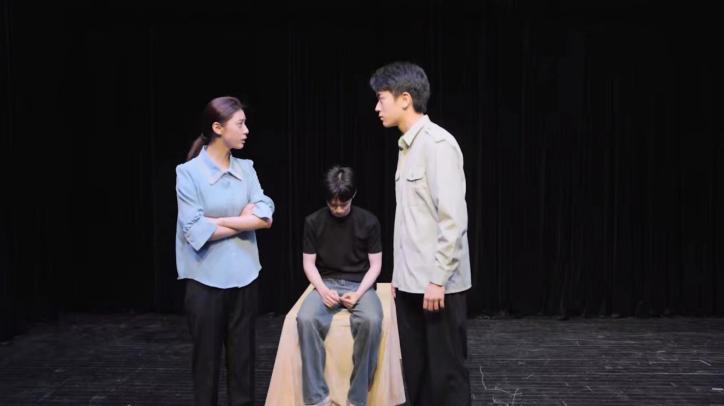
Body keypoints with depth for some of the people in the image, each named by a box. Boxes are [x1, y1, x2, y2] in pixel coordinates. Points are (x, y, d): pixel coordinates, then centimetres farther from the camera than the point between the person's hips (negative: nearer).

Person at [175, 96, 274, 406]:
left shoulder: (246, 169, 4)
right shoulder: (189, 172, -9)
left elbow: (265, 216, -6)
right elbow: (196, 231, -16)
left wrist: (218, 220, -13)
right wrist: (244, 221, -8)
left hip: (244, 276, 4)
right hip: (206, 279, -4)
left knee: (243, 357, 11)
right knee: (207, 357, 9)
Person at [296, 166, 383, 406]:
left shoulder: (368, 222, -2)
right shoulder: (313, 222, 1)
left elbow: (375, 265, 1)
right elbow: (308, 263, 4)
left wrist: (358, 293, -15)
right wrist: (323, 290, -14)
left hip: (360, 285, -1)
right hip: (326, 284, 1)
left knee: (371, 321, -35)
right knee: (305, 319, -32)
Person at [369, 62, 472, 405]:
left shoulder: (438, 144, -13)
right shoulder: (407, 145, 12)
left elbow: (453, 218, -19)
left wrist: (438, 278, -19)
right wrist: (399, 273, 16)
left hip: (437, 284, -8)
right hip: (410, 282, 8)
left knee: (446, 371, 2)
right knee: (415, 370, 14)